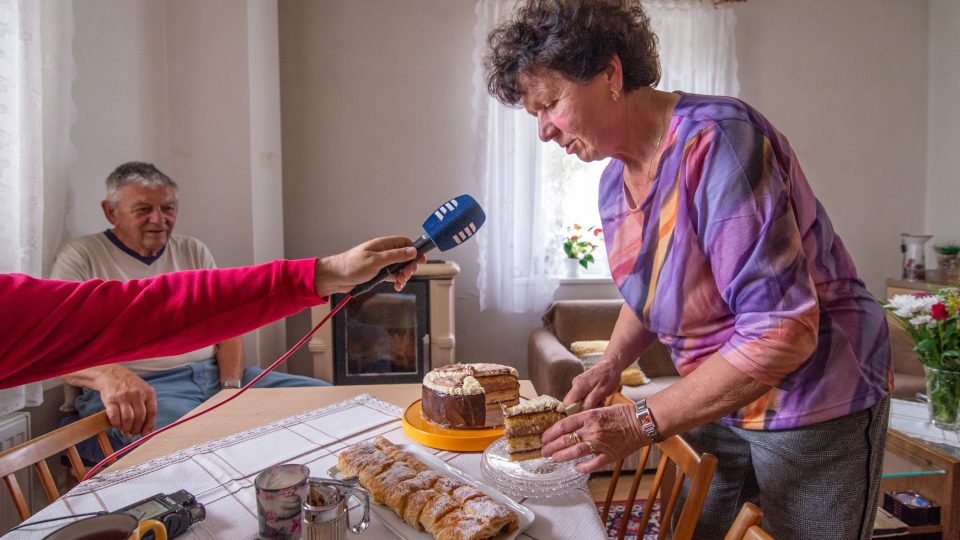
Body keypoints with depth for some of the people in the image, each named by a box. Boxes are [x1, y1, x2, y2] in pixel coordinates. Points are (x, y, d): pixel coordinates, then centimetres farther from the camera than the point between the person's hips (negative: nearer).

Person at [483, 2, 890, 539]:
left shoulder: (716, 139, -26)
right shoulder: (614, 180, -1)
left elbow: (782, 332, -31)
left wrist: (641, 422, -27)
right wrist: (611, 365, -5)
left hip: (813, 410, -7)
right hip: (714, 402, 7)